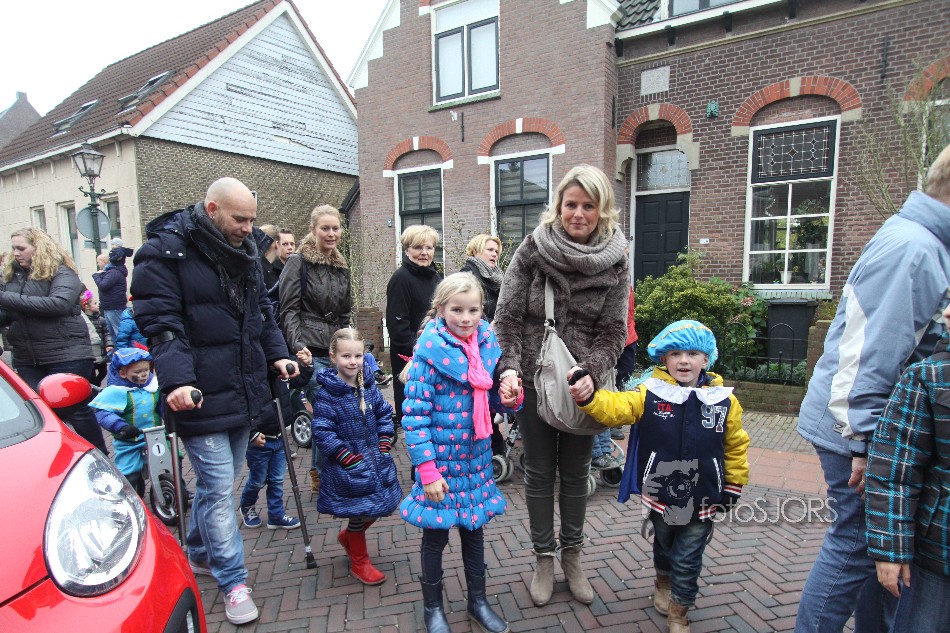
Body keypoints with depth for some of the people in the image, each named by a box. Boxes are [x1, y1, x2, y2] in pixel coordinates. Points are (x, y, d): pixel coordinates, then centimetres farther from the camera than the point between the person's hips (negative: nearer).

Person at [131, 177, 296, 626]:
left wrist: (276, 354, 9)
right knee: (218, 487, -1)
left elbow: (262, 310, 20)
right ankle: (233, 581, 15)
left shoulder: (244, 252, 12)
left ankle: (199, 553, 41)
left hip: (244, 391, 7)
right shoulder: (165, 251, -11)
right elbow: (159, 322, -17)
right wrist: (177, 380, -28)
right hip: (201, 397, -7)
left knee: (217, 481, 20)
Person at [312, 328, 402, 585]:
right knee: (360, 512, 6)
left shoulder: (369, 386, 0)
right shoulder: (327, 393, -17)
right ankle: (359, 563, 31)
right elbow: (322, 433, -19)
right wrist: (350, 458, -19)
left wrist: (384, 445, -2)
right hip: (349, 468, -6)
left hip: (377, 461, 6)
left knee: (383, 505, 16)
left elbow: (385, 415, 9)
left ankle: (348, 535, 44)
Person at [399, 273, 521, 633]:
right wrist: (427, 470, -19)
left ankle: (478, 600, 41)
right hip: (440, 461, -4)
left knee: (474, 529, 20)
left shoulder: (487, 345, -2)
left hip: (476, 459, 5)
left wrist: (510, 399, -11)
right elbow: (414, 415, -17)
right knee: (435, 535, 13)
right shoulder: (430, 352, -18)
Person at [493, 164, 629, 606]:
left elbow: (612, 331, -5)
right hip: (534, 380, 0)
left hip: (583, 384, 1)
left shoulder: (615, 260, -5)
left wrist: (591, 374, -21)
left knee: (575, 473, 15)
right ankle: (543, 558, 30)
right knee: (539, 472, 11)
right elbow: (507, 317, -7)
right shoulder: (533, 250, -8)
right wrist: (508, 367, -20)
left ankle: (572, 555, 35)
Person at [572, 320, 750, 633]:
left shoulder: (724, 401, -8)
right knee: (663, 545, 26)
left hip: (702, 498, 0)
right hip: (660, 493, 1)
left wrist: (733, 485, 6)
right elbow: (615, 407, -24)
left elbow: (736, 445, 3)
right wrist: (588, 396, -42)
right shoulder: (650, 393, -12)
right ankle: (663, 582, 56)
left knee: (687, 561, 9)